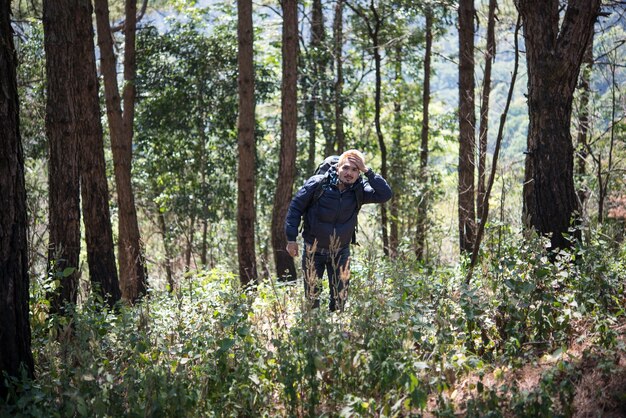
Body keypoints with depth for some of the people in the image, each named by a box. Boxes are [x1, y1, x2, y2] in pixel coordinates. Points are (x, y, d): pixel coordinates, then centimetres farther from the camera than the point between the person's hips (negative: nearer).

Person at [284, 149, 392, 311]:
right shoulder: (318, 183, -16)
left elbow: (385, 194, -23)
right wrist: (291, 238, -12)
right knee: (312, 296, 7)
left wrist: (367, 171, -26)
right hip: (314, 250, -2)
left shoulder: (359, 190, -10)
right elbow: (296, 207, -9)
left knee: (340, 298, 6)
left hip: (341, 252, 2)